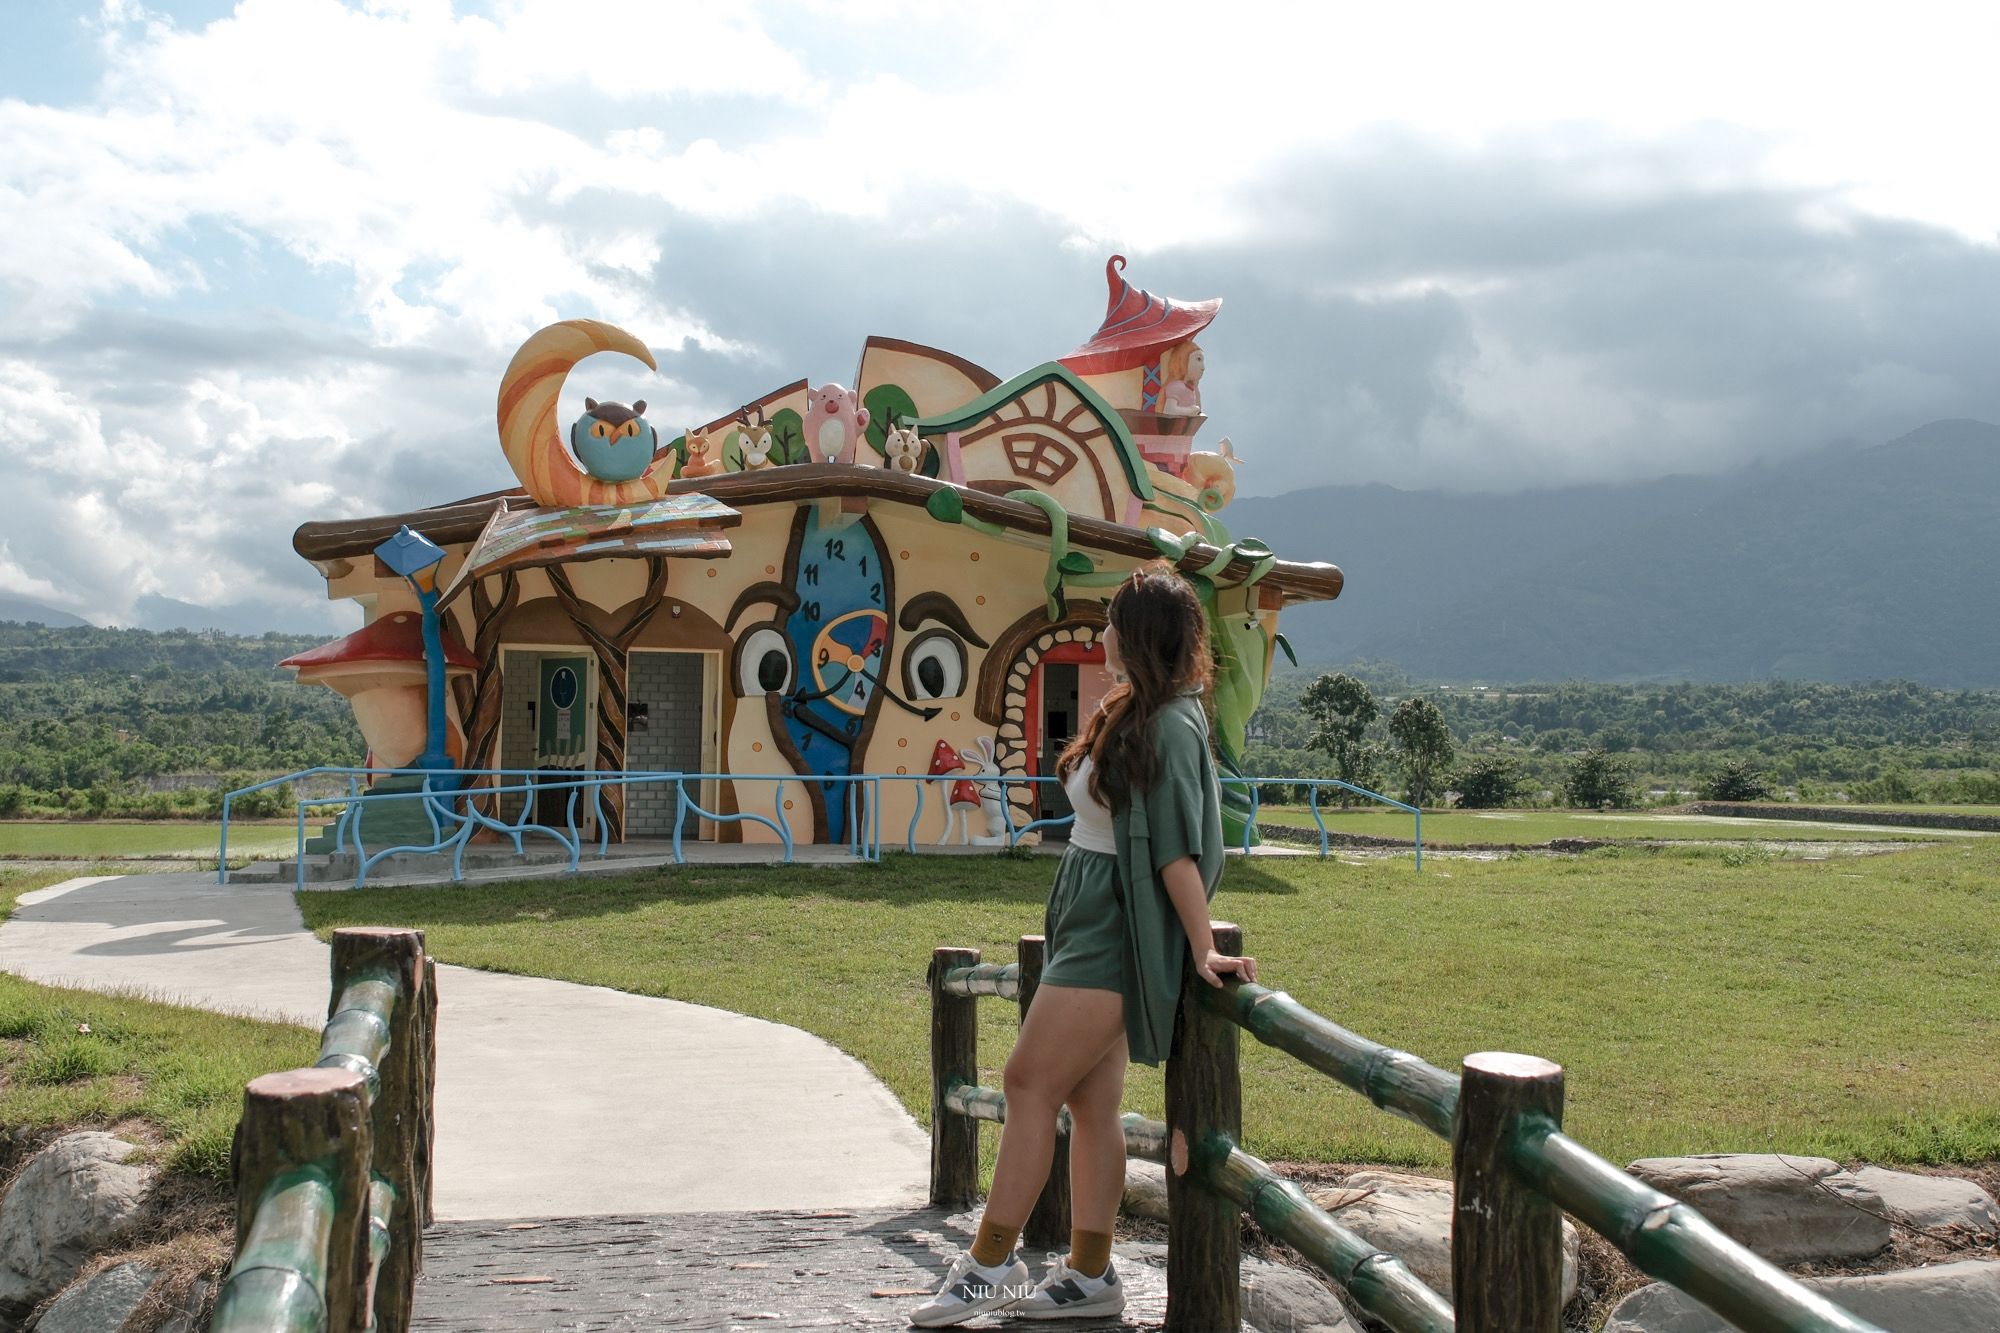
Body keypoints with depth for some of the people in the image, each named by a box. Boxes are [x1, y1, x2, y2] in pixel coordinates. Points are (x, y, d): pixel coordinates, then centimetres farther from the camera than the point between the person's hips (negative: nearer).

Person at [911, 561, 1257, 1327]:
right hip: (1089, 921, 9)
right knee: (1090, 1102, 11)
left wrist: (1202, 950, -17)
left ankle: (990, 1265, 6)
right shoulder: (1129, 713, 13)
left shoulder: (1169, 726, -16)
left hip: (1115, 933, -9)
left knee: (1030, 1084, -5)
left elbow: (1177, 850, -19)